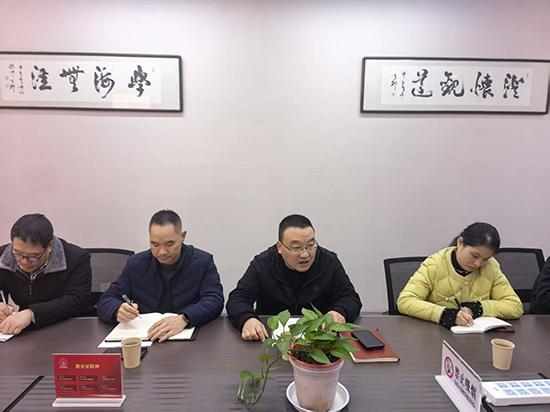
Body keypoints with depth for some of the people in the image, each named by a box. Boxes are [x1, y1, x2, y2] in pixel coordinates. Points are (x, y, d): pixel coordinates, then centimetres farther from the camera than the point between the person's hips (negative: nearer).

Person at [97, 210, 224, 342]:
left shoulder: (203, 262, -2)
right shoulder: (135, 264, 5)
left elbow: (214, 301, -13)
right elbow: (105, 301, 7)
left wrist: (184, 319, -32)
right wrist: (119, 311, -18)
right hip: (144, 338, 3)